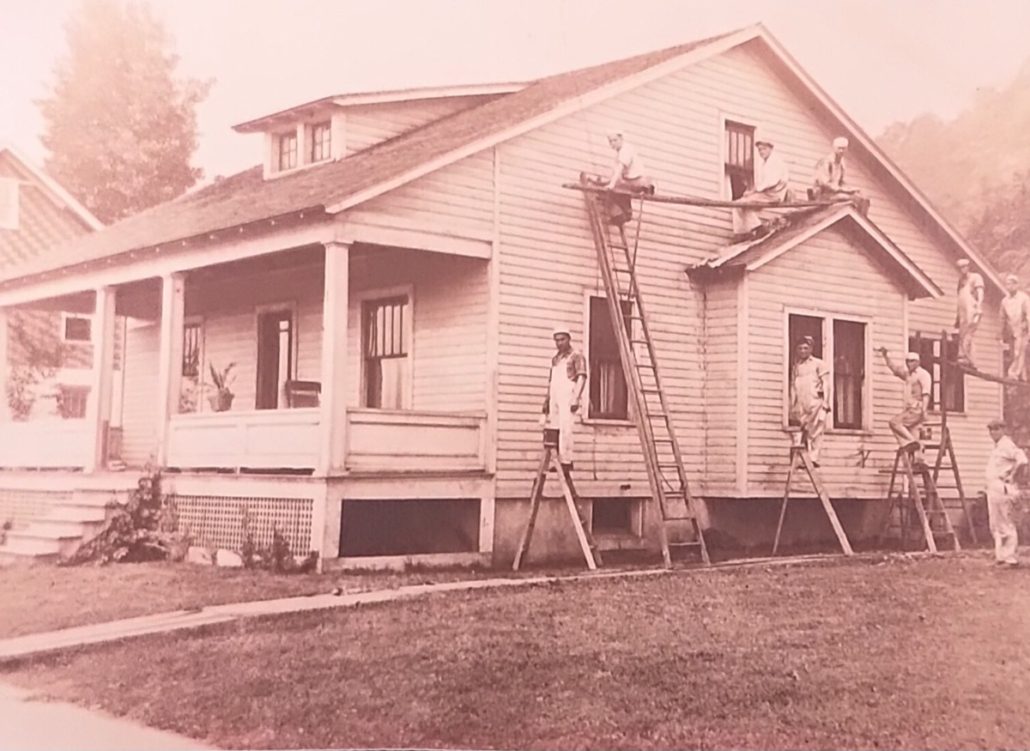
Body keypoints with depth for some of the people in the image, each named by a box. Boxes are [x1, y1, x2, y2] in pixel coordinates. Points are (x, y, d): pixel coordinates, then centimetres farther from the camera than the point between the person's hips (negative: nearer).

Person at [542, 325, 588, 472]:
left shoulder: (576, 356, -1)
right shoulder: (555, 359, 21)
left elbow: (582, 377, -9)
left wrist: (576, 399, -18)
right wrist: (547, 400, 18)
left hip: (568, 397, -7)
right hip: (555, 398, 7)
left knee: (565, 429, -14)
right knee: (550, 429, 1)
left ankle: (566, 461, -13)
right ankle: (556, 460, 5)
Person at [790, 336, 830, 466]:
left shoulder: (818, 364, 8)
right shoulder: (796, 367, 20)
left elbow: (826, 384, 2)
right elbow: (793, 387, 18)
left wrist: (825, 402, -8)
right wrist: (793, 406, 11)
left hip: (816, 403, -4)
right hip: (801, 405, 4)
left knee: (816, 431, -10)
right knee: (804, 432, -2)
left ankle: (814, 458, -14)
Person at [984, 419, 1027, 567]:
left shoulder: (1007, 445, -11)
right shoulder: (996, 447, 18)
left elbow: (1022, 460, -26)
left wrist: (1011, 476, -15)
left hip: (1003, 489, -10)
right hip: (993, 490, 10)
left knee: (1006, 524, -7)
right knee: (995, 526, 13)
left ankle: (1010, 558, -4)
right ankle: (1001, 555, 20)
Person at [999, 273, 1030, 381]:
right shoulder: (1005, 300, 12)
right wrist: (1003, 334, 17)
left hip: (1021, 331, -5)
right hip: (1011, 332, 5)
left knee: (1019, 353, -15)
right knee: (1012, 355, 2)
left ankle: (1013, 374, -24)